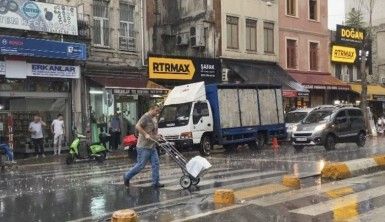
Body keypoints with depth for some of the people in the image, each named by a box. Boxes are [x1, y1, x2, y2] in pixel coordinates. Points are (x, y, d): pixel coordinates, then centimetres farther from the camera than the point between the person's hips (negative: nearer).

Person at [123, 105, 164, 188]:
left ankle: (155, 183, 8)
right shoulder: (146, 117, -12)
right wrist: (145, 134, -30)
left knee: (156, 164, 3)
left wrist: (157, 136, 10)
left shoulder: (152, 119, 17)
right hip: (144, 147, -9)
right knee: (140, 165, -3)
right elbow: (137, 126, -25)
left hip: (152, 146, 9)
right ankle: (127, 176, 16)